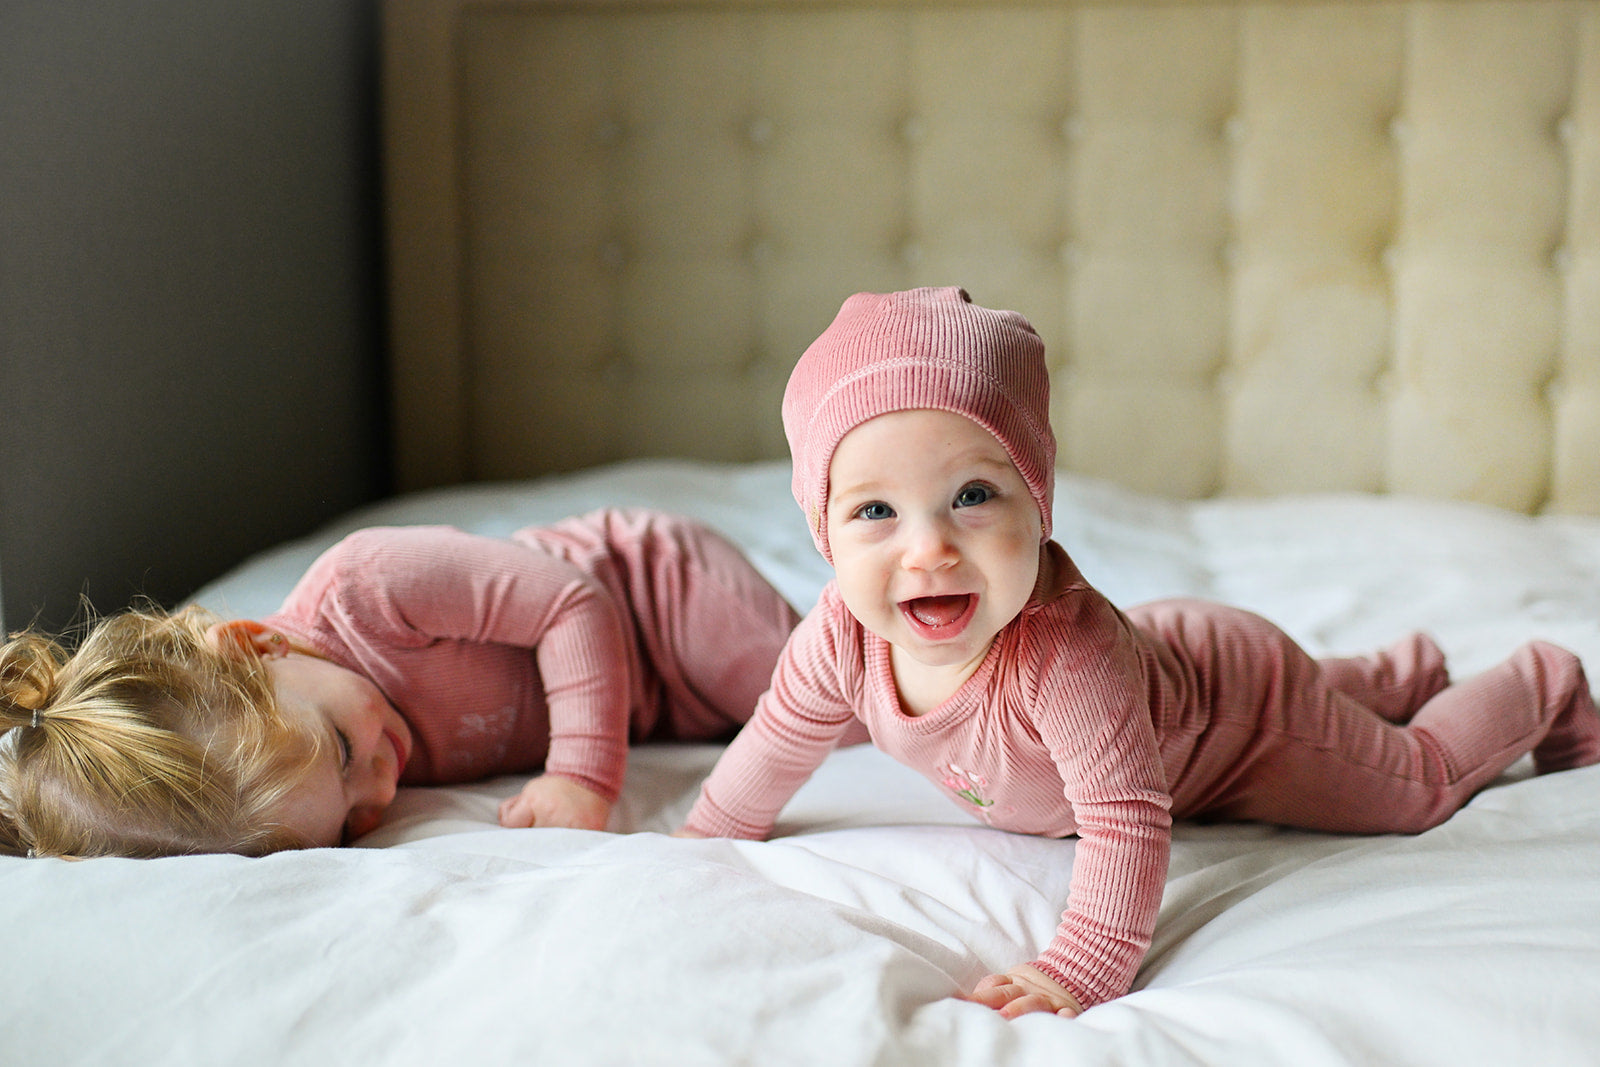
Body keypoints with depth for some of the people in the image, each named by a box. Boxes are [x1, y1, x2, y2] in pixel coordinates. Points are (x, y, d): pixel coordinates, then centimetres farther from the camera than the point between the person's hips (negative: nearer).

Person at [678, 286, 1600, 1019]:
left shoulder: (1066, 653, -50)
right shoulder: (846, 634, -29)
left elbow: (1128, 819, -48)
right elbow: (781, 739, -11)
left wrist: (1083, 970, -54)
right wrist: (702, 846, -5)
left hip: (1238, 704, -7)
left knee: (1415, 781, 13)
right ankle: (1400, 673, 58)